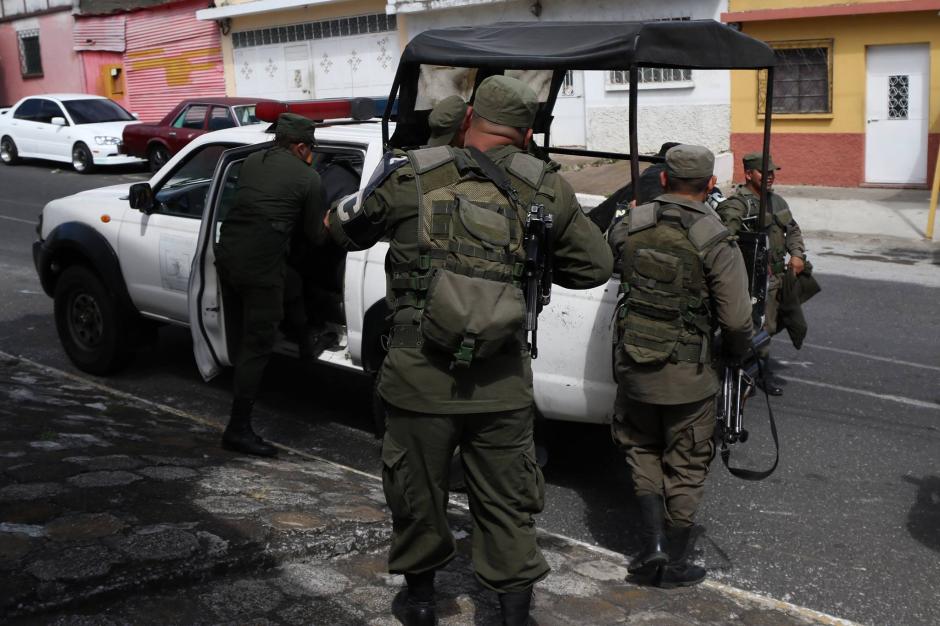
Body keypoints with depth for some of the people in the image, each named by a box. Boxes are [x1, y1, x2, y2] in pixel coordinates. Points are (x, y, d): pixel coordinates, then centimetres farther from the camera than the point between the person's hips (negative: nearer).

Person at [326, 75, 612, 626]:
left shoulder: (410, 176, -2)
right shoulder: (546, 189, 2)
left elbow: (345, 228, 13)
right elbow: (596, 266, 10)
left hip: (420, 382, 0)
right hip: (504, 389, 1)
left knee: (418, 497, 19)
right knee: (507, 507, 15)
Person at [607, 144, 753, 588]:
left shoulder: (629, 227, -5)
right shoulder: (717, 243, -15)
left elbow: (611, 266, 16)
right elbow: (737, 321, -14)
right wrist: (735, 354, 6)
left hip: (634, 367, 3)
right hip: (689, 375, -2)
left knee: (642, 450, 23)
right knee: (685, 466, 13)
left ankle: (653, 541, 12)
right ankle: (675, 562, 24)